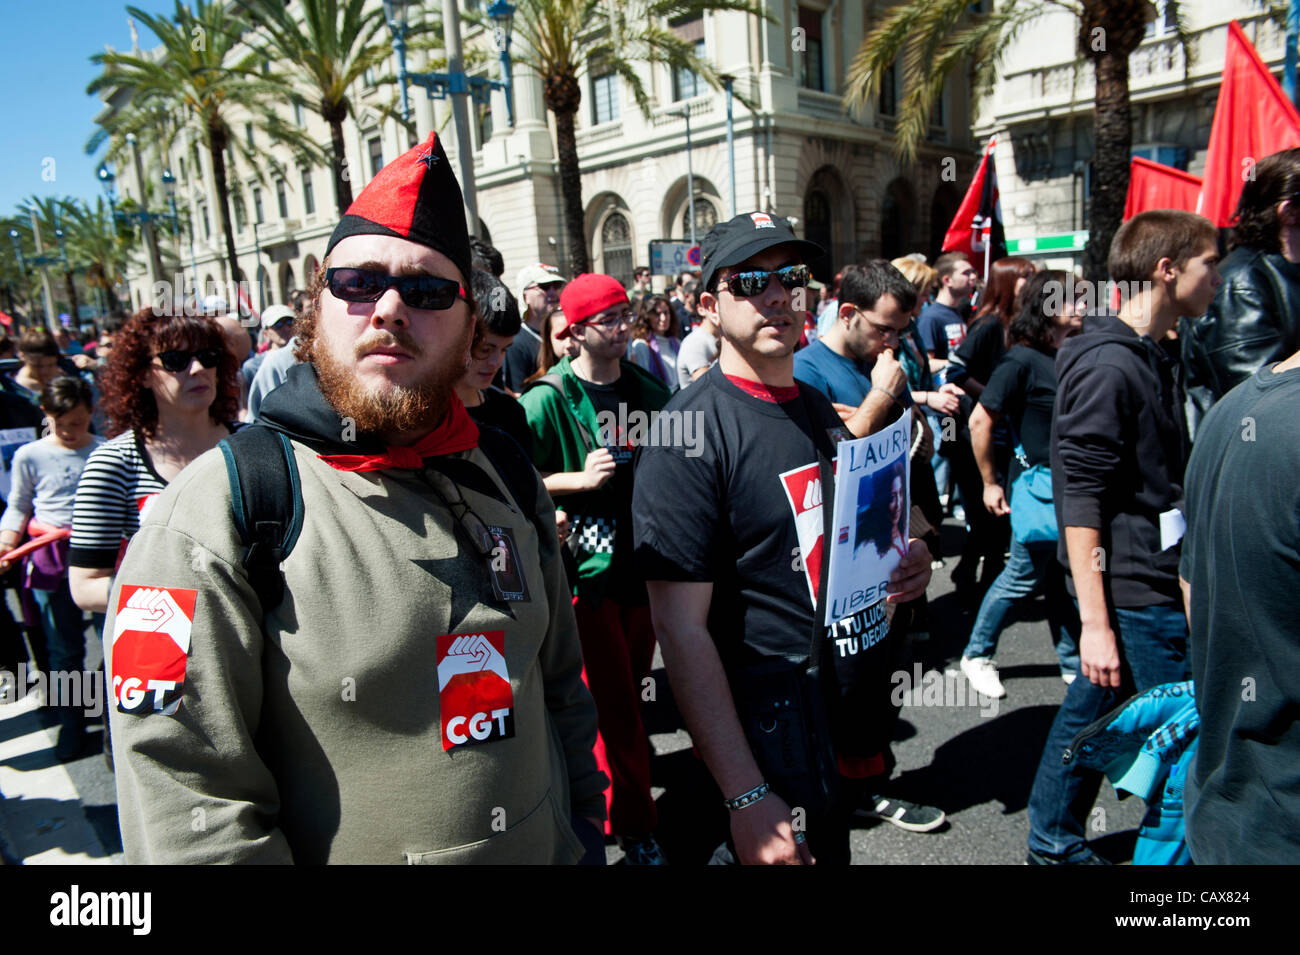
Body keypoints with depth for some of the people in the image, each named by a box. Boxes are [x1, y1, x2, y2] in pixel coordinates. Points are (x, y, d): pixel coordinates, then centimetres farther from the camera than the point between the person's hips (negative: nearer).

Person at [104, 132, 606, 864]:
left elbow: (559, 677, 6)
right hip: (355, 847, -4)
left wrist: (585, 819, 4)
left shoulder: (507, 474, -1)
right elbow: (187, 810, -20)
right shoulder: (214, 515, -18)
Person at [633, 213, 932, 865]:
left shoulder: (822, 409, 7)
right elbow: (681, 630, -21)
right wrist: (746, 799, -23)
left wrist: (904, 562, -2)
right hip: (771, 717, -8)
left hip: (854, 697, 8)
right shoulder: (688, 433, -18)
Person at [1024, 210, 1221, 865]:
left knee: (1091, 711, 18)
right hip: (1133, 593, -10)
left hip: (1153, 580, 10)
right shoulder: (1107, 366, -17)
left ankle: (1053, 843, 32)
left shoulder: (1148, 358, 14)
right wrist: (1095, 622, -24)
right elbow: (1080, 501, -22)